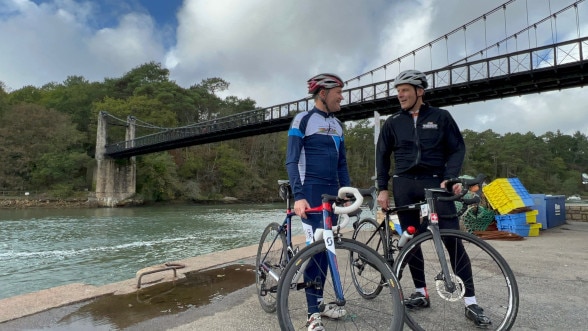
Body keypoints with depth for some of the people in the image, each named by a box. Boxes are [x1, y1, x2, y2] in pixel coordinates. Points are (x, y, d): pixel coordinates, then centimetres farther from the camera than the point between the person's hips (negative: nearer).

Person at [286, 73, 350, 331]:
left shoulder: (337, 125, 15)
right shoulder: (303, 120, -6)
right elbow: (291, 161, -11)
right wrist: (298, 196, -21)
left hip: (332, 192, 7)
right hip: (312, 191, -7)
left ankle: (319, 301, 23)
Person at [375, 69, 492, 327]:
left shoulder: (441, 117, 5)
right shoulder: (392, 123, 8)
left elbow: (457, 148, 4)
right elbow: (382, 156, 10)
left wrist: (449, 178, -12)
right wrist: (382, 188, 2)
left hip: (435, 182, -2)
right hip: (404, 185, 2)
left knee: (453, 241, -8)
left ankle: (470, 302, 1)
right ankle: (421, 293, 18)